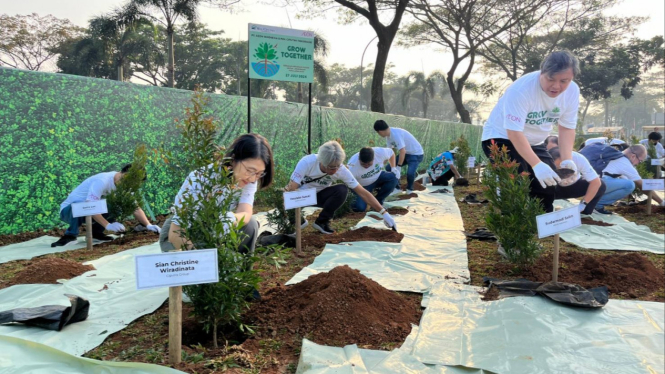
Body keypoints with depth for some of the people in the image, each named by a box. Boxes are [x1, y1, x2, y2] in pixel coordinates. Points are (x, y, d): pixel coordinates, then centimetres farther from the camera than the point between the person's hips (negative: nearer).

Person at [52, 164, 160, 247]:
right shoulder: (102, 181, -30)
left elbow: (135, 207, -8)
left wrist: (148, 225, -22)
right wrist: (108, 225, -44)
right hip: (69, 210, -7)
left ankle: (96, 231, 0)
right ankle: (70, 235, -18)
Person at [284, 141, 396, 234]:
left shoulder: (341, 170, -25)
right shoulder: (306, 163, -32)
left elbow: (363, 193, -23)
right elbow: (291, 188, -31)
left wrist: (384, 213, -27)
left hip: (319, 195, 2)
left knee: (342, 190, -28)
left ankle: (322, 221, -9)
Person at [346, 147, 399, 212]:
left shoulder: (380, 152, -27)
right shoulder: (352, 167, -36)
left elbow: (391, 153, -4)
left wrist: (393, 168, -11)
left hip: (377, 177, 4)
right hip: (362, 186, -3)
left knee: (394, 178, -25)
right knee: (359, 207, -25)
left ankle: (378, 201, -4)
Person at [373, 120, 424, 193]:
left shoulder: (396, 134, -30)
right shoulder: (388, 136, 0)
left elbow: (402, 151, -33)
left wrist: (398, 167, -27)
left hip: (416, 154, -9)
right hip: (405, 153, 9)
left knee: (410, 173, -29)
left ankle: (409, 189, 1)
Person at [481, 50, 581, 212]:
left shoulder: (572, 91, -12)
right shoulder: (522, 89, -31)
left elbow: (567, 128, -4)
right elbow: (514, 133, -33)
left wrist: (567, 159, -20)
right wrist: (537, 165, -41)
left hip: (534, 143, 6)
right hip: (501, 137, -6)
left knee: (549, 186, -1)